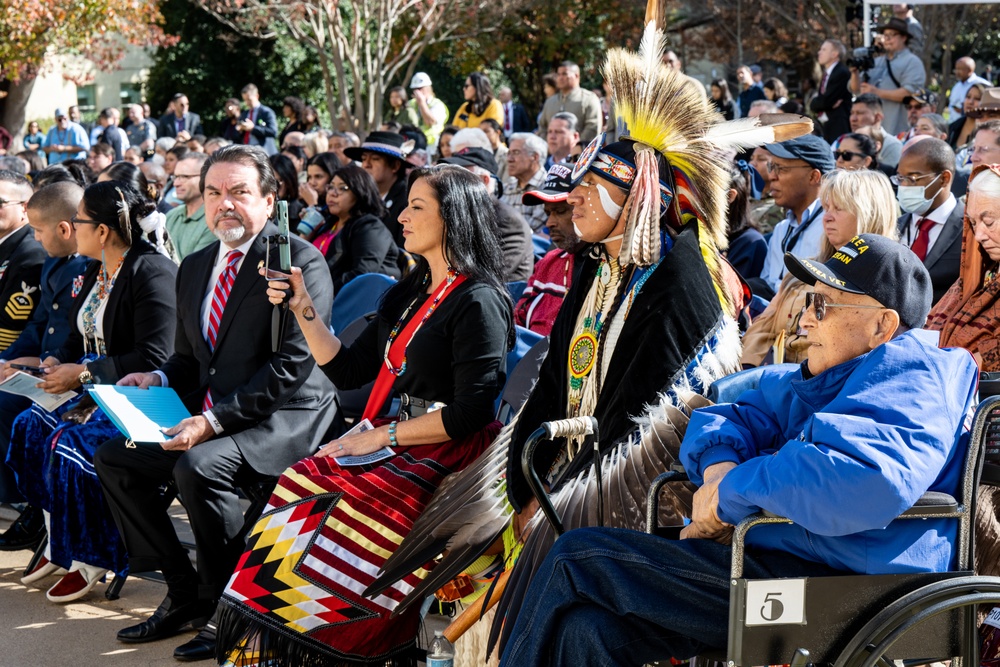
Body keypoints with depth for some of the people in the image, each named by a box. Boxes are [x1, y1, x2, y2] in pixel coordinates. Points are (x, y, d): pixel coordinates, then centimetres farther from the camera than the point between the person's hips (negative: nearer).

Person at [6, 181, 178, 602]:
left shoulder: (152, 272, -17)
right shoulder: (97, 270, 12)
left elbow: (155, 357, -23)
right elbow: (82, 337, 22)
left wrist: (84, 374, -20)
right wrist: (58, 363, -1)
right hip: (95, 390, 9)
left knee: (69, 440, -27)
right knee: (30, 424, -9)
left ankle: (91, 560, -13)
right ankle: (58, 545, -1)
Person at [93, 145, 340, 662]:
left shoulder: (299, 261, -11)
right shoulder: (195, 268, 14)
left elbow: (292, 365, -19)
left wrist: (215, 421, -24)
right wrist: (158, 379, -1)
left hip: (285, 416, -8)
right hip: (209, 416, 8)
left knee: (198, 466, -32)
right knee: (113, 458, -2)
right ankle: (184, 591, 5)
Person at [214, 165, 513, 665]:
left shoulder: (478, 301, -8)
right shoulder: (407, 294, 18)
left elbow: (472, 409, -15)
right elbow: (347, 370, 18)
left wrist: (385, 435, -12)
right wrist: (304, 310, 8)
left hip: (444, 455, -8)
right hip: (393, 445, 8)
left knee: (335, 513, -25)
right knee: (295, 491, -13)